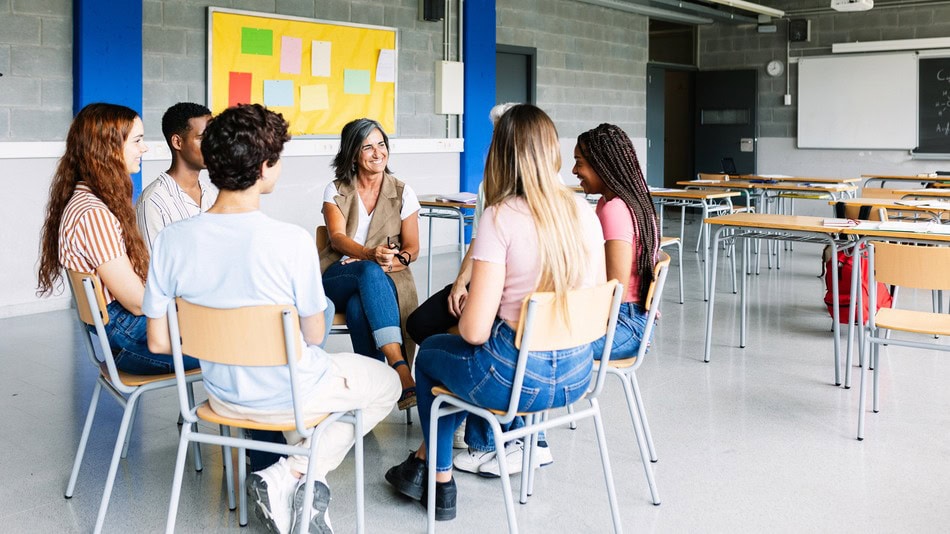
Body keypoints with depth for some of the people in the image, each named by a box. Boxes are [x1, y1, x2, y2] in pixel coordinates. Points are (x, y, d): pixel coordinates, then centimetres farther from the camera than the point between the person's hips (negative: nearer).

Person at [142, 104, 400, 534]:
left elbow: (158, 342, -6)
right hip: (289, 395, -5)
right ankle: (290, 475, 9)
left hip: (222, 394, 5)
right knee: (387, 383, 24)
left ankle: (304, 490, 24)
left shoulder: (171, 240, -15)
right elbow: (314, 335, -13)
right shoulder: (293, 242, -27)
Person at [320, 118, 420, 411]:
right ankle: (400, 369, -51)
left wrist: (395, 261, -18)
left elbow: (412, 248, 7)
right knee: (369, 272, -38)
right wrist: (369, 255, -31)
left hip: (386, 279, 1)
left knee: (358, 307, -37)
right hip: (338, 278, 0)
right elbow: (337, 238, -10)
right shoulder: (336, 191, 7)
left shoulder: (402, 193, 9)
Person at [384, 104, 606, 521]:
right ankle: (421, 463, 45)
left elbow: (474, 330, -20)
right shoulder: (584, 213, -1)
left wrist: (465, 320, 3)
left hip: (516, 378, -6)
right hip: (578, 374, 6)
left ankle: (441, 480, 42)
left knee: (430, 353, 27)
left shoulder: (501, 217, -19)